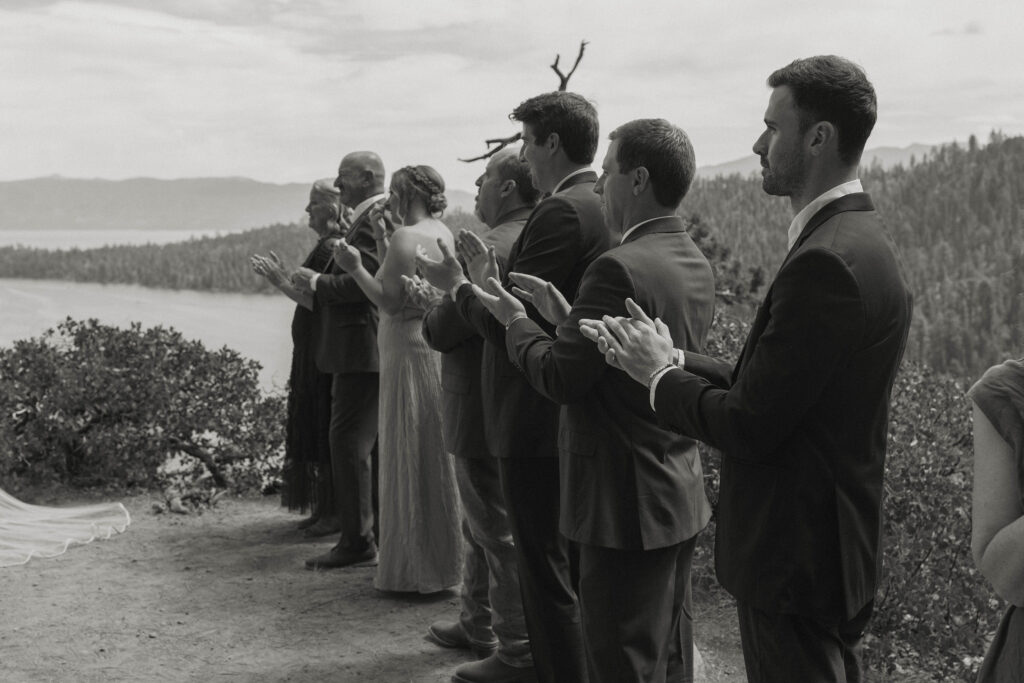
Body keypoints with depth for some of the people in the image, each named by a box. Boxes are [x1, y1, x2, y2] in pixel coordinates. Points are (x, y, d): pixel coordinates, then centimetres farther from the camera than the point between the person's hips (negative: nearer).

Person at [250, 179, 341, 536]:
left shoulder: (333, 248, -17)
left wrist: (283, 283, -20)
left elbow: (321, 302, -23)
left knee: (324, 430, -4)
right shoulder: (325, 246, 15)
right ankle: (324, 507, 22)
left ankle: (337, 512, 4)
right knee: (313, 430, 14)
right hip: (312, 353, 10)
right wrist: (284, 277, 14)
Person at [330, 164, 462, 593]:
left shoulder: (407, 236, -16)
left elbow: (392, 302, -20)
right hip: (436, 349, 10)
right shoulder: (442, 233, 13)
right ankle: (441, 558, 26)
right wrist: (380, 237, 15)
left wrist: (355, 269, -16)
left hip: (410, 354, -9)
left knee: (410, 459, -1)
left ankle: (416, 571, 7)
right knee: (434, 458, 16)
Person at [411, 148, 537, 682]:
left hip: (484, 413, -10)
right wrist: (443, 296, 10)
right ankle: (478, 624, 37)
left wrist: (428, 301, -1)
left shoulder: (491, 249, -23)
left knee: (500, 533, 1)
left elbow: (442, 333, -21)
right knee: (483, 525, 22)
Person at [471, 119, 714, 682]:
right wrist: (564, 316, 9)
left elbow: (557, 378, -18)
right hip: (680, 498, 9)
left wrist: (515, 319, -2)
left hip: (627, 504, -9)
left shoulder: (621, 267, -21)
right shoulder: (695, 264, 8)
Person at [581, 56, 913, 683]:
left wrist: (661, 374, -8)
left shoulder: (827, 262, -25)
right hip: (833, 548, 10)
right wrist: (674, 360, 2)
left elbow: (749, 428, -23)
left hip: (796, 562, -10)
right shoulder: (861, 241, 7)